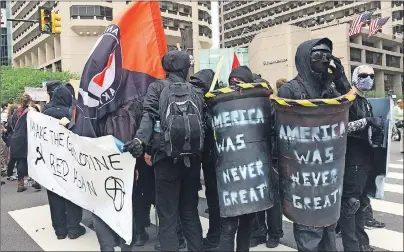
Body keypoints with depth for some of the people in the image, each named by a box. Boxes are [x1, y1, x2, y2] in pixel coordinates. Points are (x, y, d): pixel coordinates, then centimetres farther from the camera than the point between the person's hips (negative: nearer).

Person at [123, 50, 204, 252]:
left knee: (168, 215, 5)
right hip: (192, 158, 4)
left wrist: (140, 139, -25)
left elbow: (149, 115, -14)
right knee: (190, 212, 17)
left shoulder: (157, 87, 3)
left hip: (167, 158, -3)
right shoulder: (196, 91, 12)